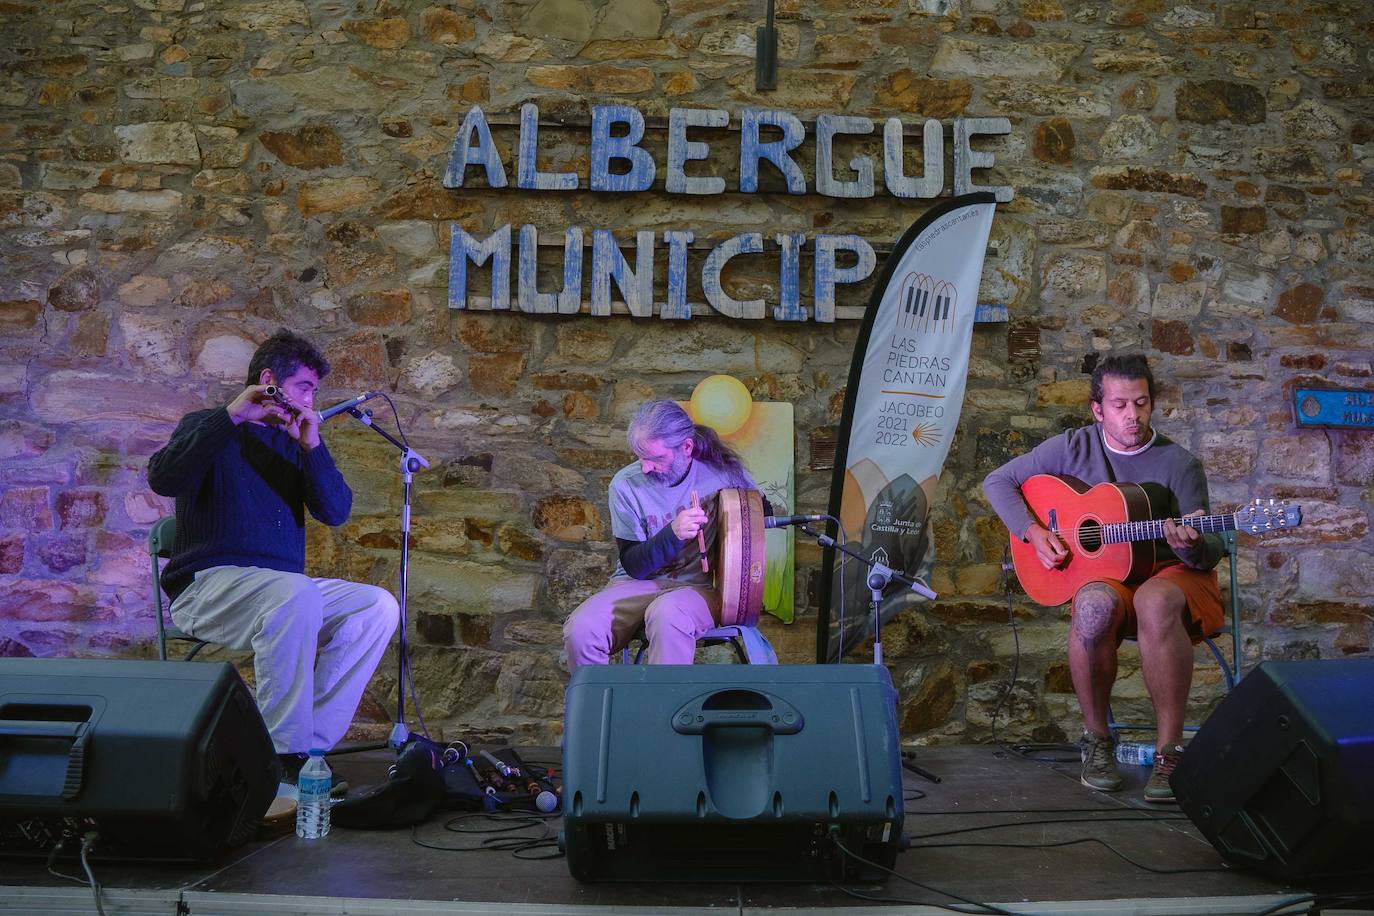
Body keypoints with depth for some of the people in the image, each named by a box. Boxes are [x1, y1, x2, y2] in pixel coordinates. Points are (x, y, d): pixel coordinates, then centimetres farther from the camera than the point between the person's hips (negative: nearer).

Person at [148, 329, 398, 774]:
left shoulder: (294, 440, 18)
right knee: (298, 595, -37)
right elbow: (162, 479, -18)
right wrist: (230, 416, -20)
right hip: (208, 583, -6)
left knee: (378, 605, -17)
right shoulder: (208, 428, 5)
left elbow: (336, 512, 3)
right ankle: (285, 752, -30)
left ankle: (311, 741, -19)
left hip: (283, 589, 6)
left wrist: (311, 446, -10)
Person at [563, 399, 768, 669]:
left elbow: (764, 516, 13)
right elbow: (634, 566, -7)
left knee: (667, 616, -39)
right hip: (639, 584, 2)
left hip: (701, 586, -1)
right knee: (580, 629, -28)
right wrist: (673, 533, -25)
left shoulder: (723, 470, -5)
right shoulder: (625, 484, -6)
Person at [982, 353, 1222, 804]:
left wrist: (1190, 546, -29)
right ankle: (1096, 739, -17)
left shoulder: (1179, 464, -4)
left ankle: (1170, 749, -31)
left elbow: (1210, 554, -4)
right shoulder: (1075, 448, 1)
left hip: (1174, 572, -1)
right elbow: (998, 481, 6)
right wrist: (1033, 533, -9)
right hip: (1103, 575, 1)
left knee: (1156, 602, -40)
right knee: (1095, 605, -37)